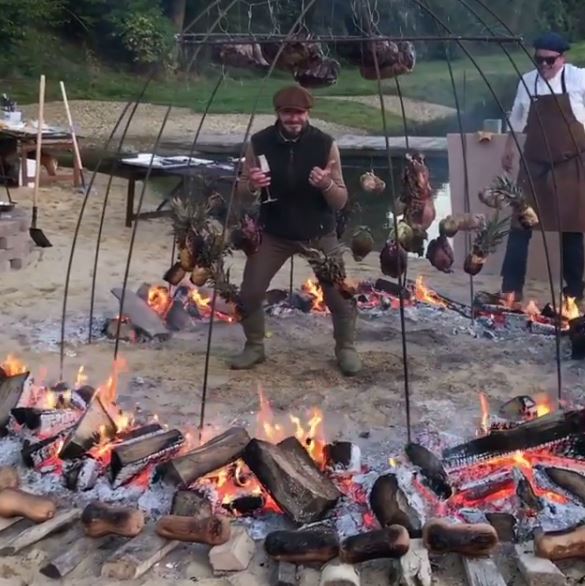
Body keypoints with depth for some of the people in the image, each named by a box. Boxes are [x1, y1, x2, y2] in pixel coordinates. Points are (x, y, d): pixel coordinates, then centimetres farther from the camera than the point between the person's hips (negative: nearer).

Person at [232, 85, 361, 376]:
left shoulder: (325, 144, -13)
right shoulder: (259, 143, -10)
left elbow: (341, 201, -10)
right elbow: (241, 192, -1)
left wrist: (326, 184, -32)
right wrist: (252, 185, -25)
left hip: (319, 234, -1)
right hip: (274, 234, 1)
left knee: (340, 296, -2)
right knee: (249, 294, -2)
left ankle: (346, 349, 24)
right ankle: (254, 347, 24)